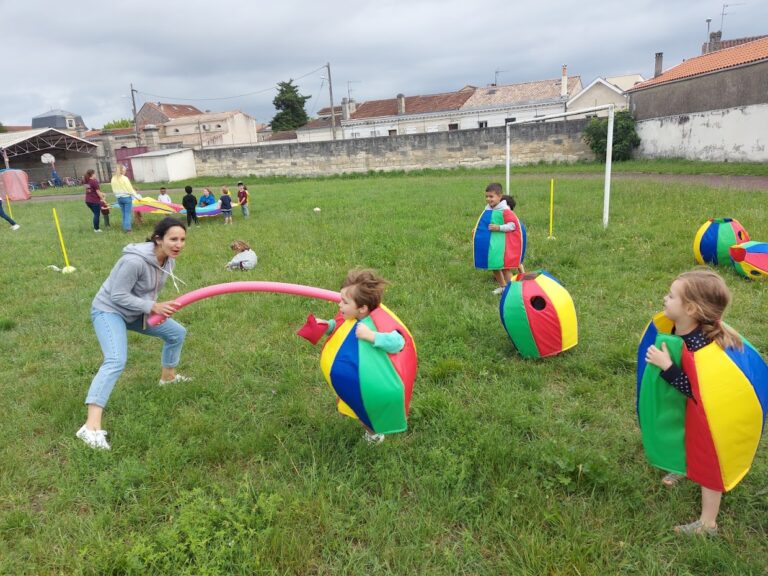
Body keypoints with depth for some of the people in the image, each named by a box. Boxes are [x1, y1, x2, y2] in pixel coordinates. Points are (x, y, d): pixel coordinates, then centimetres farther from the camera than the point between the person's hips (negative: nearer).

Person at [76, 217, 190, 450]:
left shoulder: (168, 260, -7)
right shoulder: (135, 261, -33)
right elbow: (118, 296, -27)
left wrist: (157, 307, -7)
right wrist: (153, 307, -31)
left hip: (135, 312, 9)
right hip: (109, 310, -8)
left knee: (177, 332, 17)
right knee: (116, 361, -29)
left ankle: (168, 376, 41)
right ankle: (91, 427, -33)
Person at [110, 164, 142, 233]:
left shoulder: (113, 179, 4)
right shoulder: (124, 178, -13)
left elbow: (113, 190, 9)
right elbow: (130, 189, -11)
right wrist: (137, 196, -5)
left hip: (119, 198, 6)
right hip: (126, 197, -6)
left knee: (123, 213, 14)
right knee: (128, 213, -1)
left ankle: (125, 227, 17)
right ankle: (127, 227, -4)